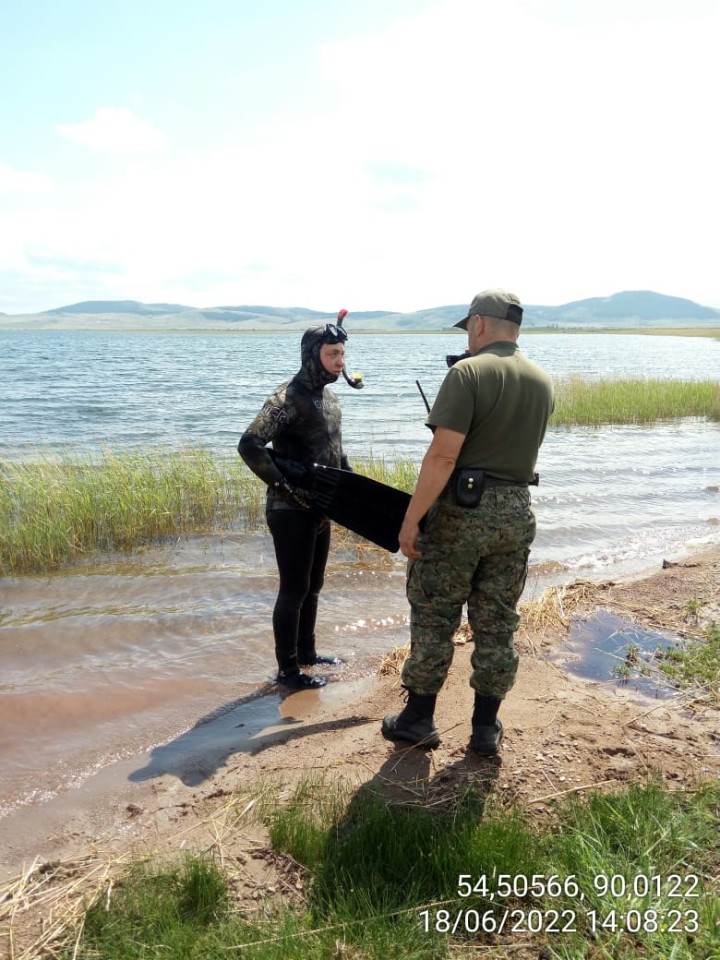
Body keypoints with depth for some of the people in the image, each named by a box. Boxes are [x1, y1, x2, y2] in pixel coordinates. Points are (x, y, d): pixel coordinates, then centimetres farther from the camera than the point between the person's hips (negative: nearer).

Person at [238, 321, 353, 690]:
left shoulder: (329, 397, 10)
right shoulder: (287, 398, -18)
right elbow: (249, 445, -26)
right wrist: (285, 487, -26)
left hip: (320, 509, 8)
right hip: (291, 512, -8)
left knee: (312, 586, 18)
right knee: (293, 590, 2)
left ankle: (307, 653, 34)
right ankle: (287, 669, 15)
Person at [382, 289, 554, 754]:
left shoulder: (468, 372, -13)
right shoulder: (543, 382, 8)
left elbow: (443, 456, -20)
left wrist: (411, 519, -16)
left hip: (461, 509, -6)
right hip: (517, 512, 6)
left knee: (433, 616, 8)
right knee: (497, 623, 13)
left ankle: (419, 719, 19)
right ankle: (487, 727, 22)